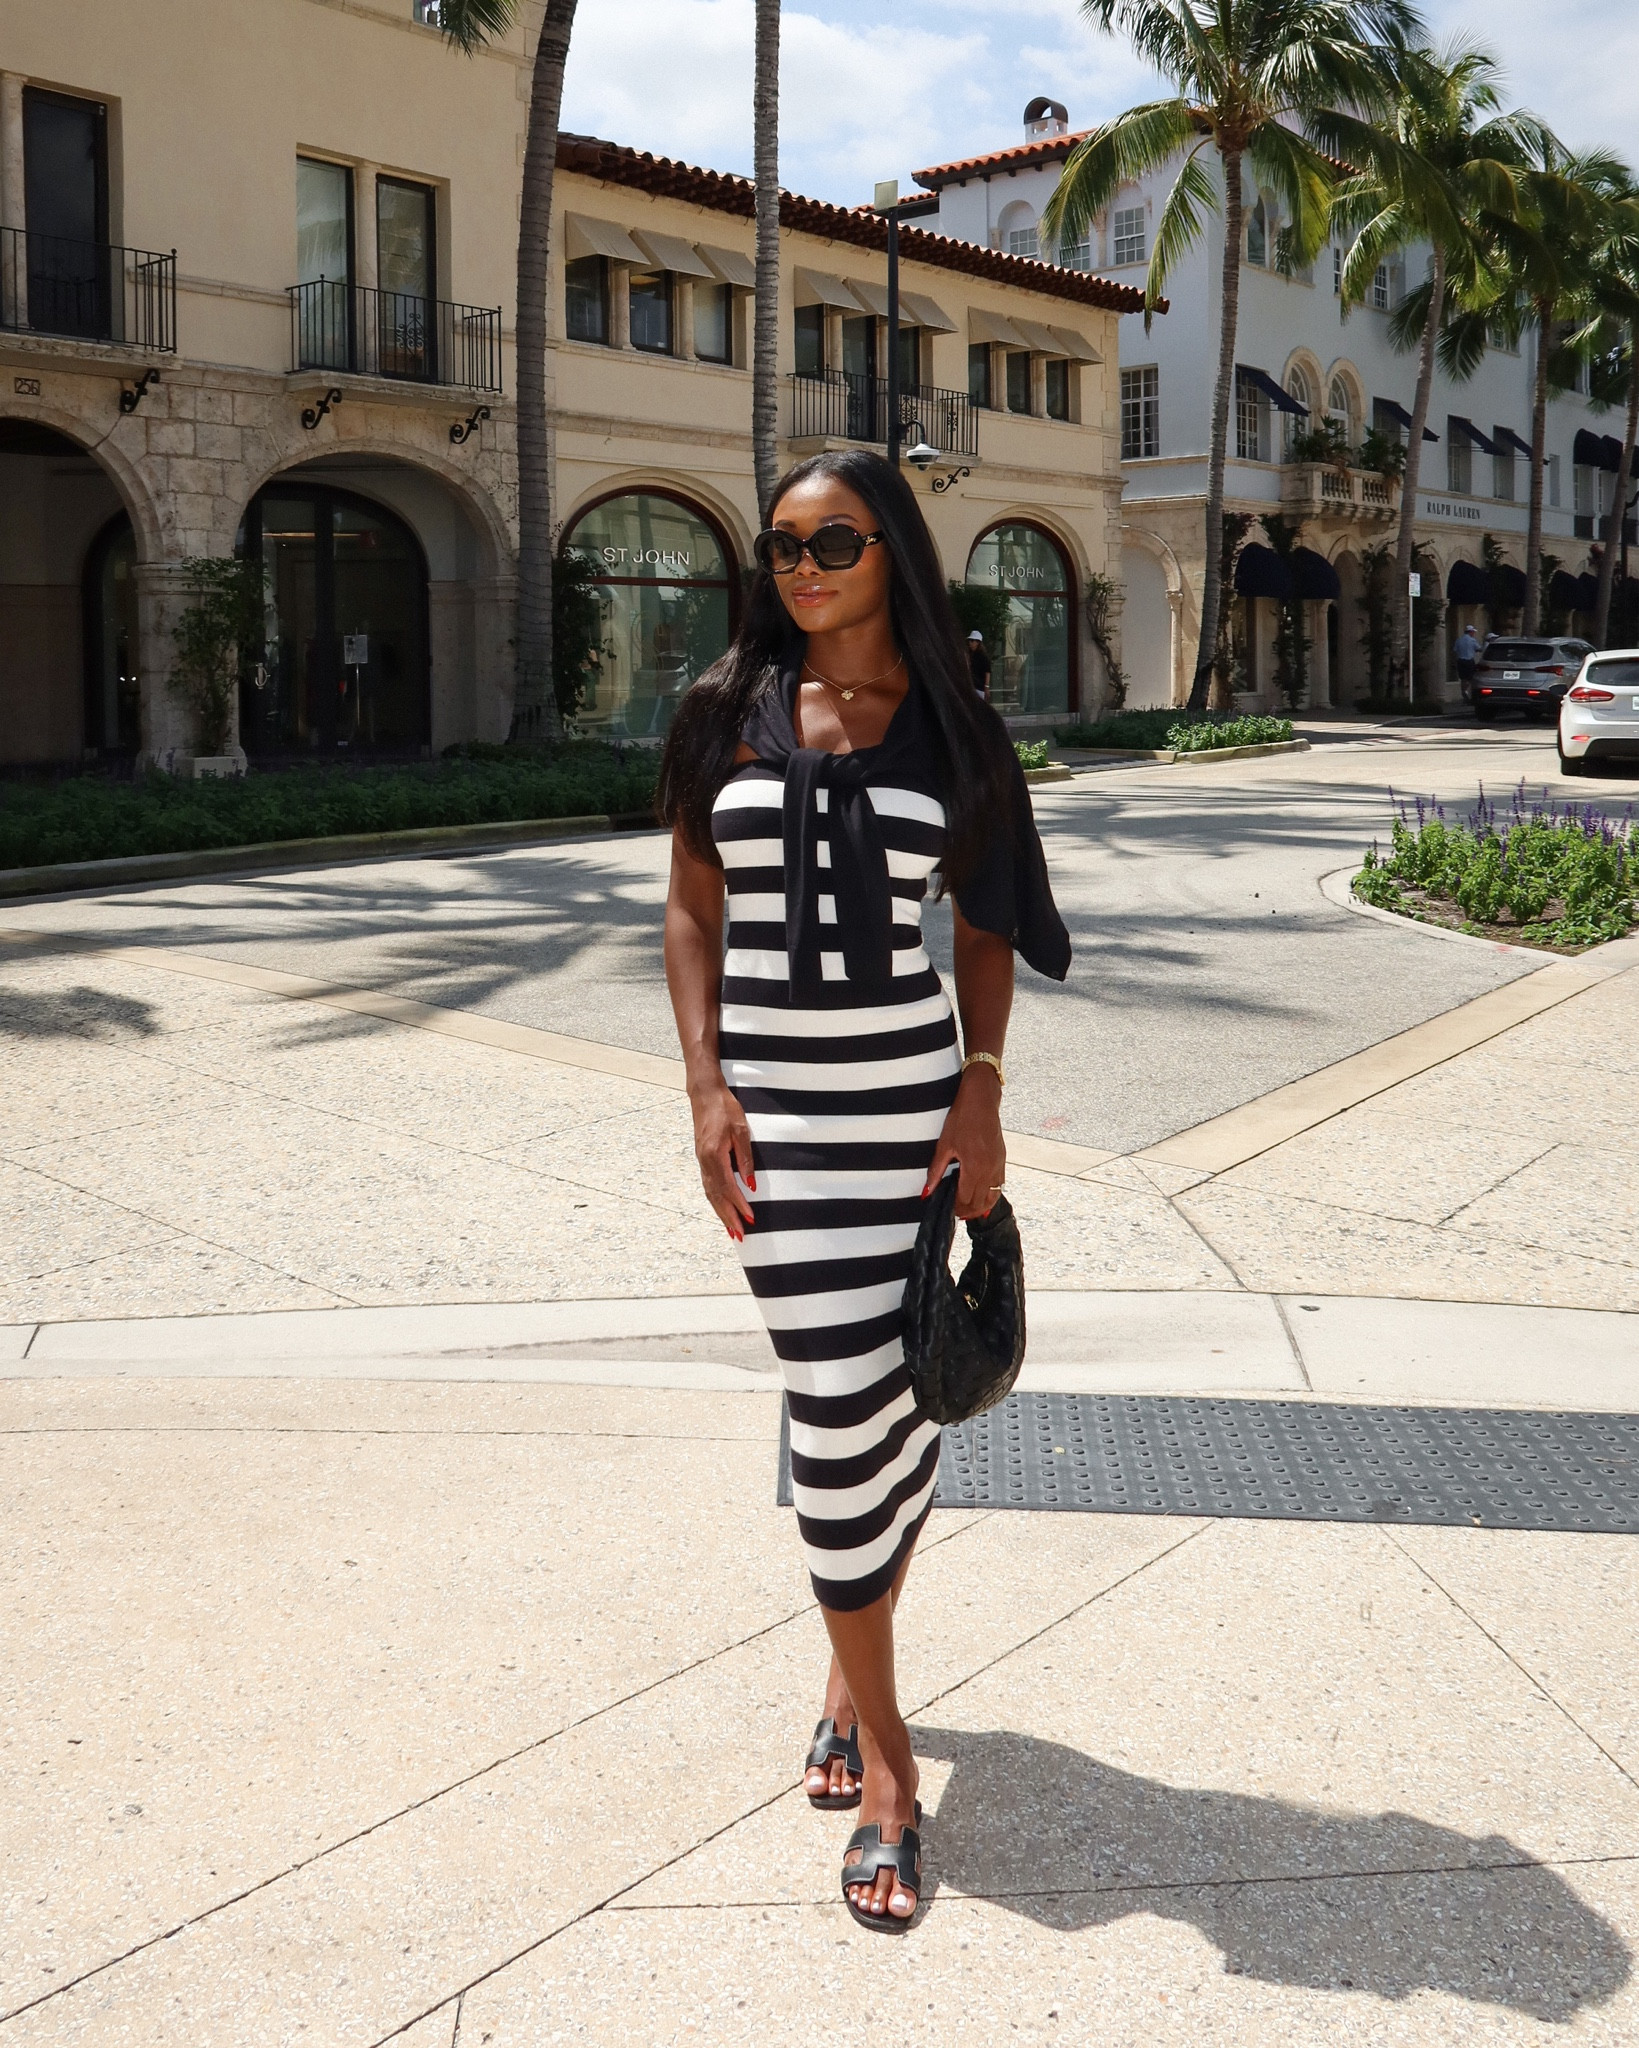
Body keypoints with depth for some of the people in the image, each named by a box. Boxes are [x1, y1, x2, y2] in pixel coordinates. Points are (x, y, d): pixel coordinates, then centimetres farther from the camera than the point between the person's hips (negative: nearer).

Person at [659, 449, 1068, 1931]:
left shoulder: (954, 730, 4)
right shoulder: (729, 712, 3)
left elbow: (987, 930, 8)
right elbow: (690, 912, 5)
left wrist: (982, 1095, -3)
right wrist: (705, 1089, -5)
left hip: (915, 1089, 1)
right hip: (772, 1096, -1)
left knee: (903, 1396, 7)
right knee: (840, 1405, -5)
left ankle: (855, 1661, 33)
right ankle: (884, 1752, 11)